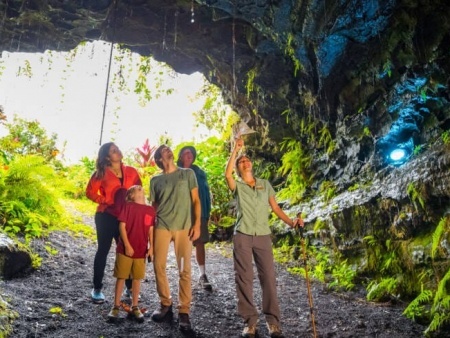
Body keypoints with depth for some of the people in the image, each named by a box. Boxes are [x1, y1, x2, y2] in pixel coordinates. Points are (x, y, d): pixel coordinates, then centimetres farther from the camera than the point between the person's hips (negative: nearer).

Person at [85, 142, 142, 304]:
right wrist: (107, 201, -10)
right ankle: (97, 289, 17)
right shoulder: (102, 173, -3)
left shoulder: (131, 172, 4)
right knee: (103, 250, 6)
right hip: (106, 216, -2)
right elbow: (90, 192, -1)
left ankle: (130, 288, 18)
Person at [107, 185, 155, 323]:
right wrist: (127, 246, -12)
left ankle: (134, 307, 23)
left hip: (141, 251, 3)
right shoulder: (128, 207, -6)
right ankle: (116, 307, 18)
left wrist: (151, 247, 2)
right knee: (121, 277, 6)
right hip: (125, 249, -3)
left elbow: (151, 230, 8)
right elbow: (122, 226, -8)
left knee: (137, 279, 11)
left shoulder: (150, 210, 4)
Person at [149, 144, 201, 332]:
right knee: (159, 266, 2)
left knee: (184, 270, -2)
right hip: (162, 227, 2)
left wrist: (197, 224, -4)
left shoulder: (188, 174, 7)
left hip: (184, 227, -1)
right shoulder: (155, 180, 11)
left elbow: (196, 200, 5)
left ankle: (184, 311, 6)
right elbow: (153, 206, 13)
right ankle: (165, 304, 20)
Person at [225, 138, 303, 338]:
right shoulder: (237, 186, 5)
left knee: (268, 277, -1)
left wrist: (290, 222, -4)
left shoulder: (265, 184, 13)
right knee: (244, 278, 1)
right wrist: (235, 149, -14)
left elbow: (275, 207, 11)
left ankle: (273, 321, 8)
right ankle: (250, 321, 9)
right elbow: (227, 174, -17)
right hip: (242, 236, -1)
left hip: (263, 236, 1)